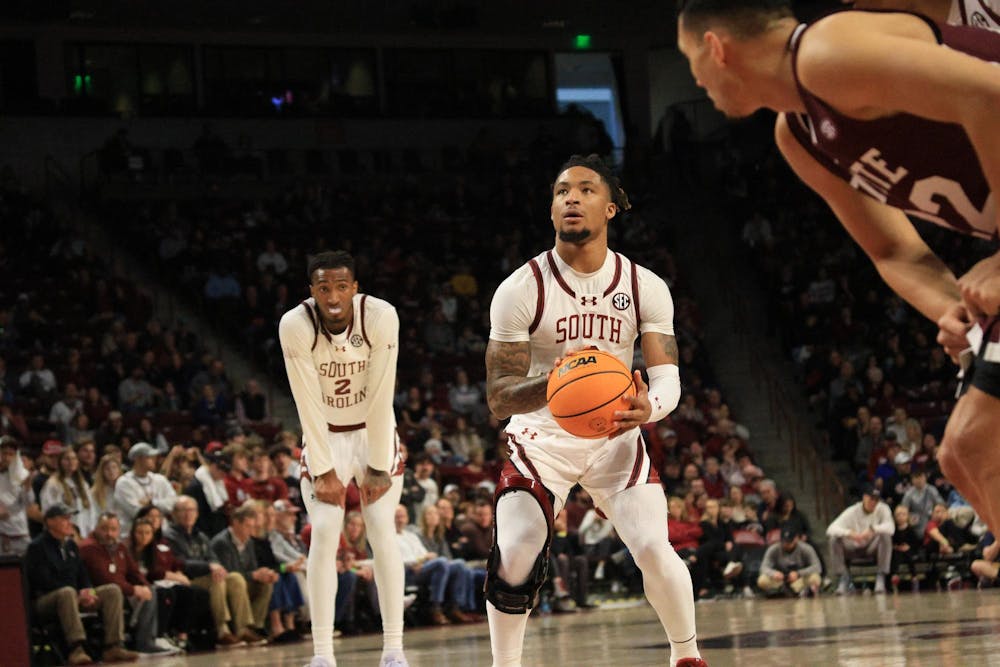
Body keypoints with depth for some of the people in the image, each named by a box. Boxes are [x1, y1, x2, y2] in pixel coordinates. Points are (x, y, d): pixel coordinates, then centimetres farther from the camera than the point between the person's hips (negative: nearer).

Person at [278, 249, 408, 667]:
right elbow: (309, 405, -19)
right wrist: (323, 471, -18)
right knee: (324, 534, -10)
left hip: (374, 431, 0)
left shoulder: (381, 317, -24)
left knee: (382, 530, -9)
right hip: (324, 436, 0)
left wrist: (378, 467, -17)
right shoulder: (295, 326, -24)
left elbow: (380, 398, -20)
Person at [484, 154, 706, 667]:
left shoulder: (645, 288, -8)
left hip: (615, 434, 1)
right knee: (514, 561, -19)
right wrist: (555, 383, -39)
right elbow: (498, 397, -16)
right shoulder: (521, 289, -15)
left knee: (655, 553, -14)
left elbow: (667, 377, -12)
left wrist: (648, 407, -38)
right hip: (542, 437, -1)